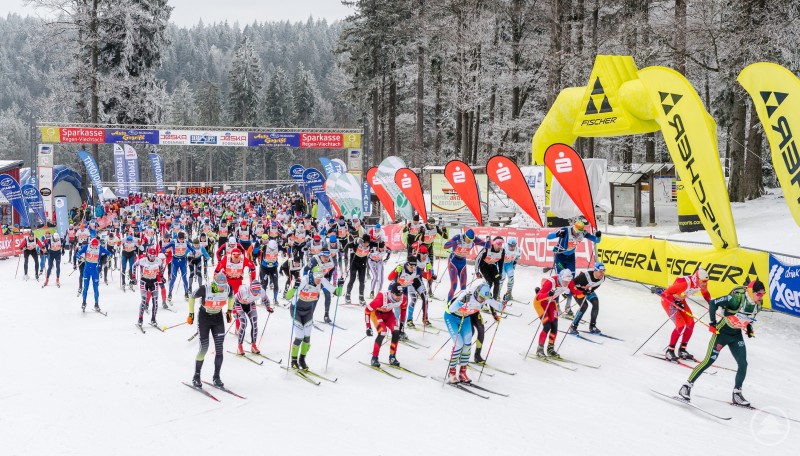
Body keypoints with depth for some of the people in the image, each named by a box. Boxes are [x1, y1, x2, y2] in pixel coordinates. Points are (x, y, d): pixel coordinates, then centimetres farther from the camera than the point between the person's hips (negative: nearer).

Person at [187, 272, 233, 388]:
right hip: (204, 318, -3)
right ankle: (196, 377, 11)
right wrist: (191, 314, -4)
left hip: (218, 318, 3)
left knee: (220, 349, -4)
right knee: (204, 348, -6)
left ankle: (216, 377, 8)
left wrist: (229, 311, 8)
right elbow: (192, 298, -7)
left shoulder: (228, 288, -16)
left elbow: (231, 297, 9)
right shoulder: (204, 289, -26)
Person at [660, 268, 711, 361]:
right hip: (668, 300, -8)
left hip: (680, 300, 8)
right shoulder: (685, 283, -37)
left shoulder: (702, 283, -14)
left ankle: (682, 350, 15)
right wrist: (676, 303, -33)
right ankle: (670, 351, -4)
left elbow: (705, 293, 12)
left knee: (690, 324, -1)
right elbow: (665, 293, -32)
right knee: (680, 325, -17)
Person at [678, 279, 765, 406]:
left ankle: (736, 395, 15)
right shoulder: (737, 299, -25)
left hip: (737, 336, 7)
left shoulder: (757, 304, -3)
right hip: (722, 332, -7)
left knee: (743, 364, -1)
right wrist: (712, 323, -21)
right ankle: (687, 386, 2)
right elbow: (713, 303, -22)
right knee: (708, 361, -8)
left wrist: (749, 328, 7)